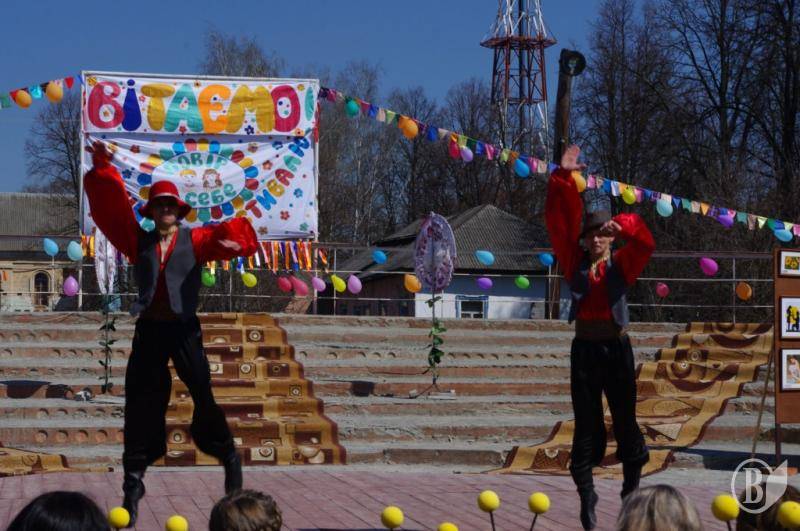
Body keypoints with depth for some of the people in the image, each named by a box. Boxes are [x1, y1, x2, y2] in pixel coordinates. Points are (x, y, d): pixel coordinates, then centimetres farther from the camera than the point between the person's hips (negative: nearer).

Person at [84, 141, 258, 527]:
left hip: (184, 328, -2)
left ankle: (229, 458, 19)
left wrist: (231, 240, -34)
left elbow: (226, 237, -11)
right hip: (148, 329, 2)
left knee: (202, 394, -2)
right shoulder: (139, 241, 10)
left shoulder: (195, 239, 4)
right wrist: (102, 168, -6)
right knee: (141, 404, 3)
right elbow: (112, 206, 4)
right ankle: (133, 482, 8)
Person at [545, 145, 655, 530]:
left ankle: (631, 490, 15)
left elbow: (645, 244, -14)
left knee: (625, 420, 5)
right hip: (584, 349, 1)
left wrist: (622, 224, -33)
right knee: (586, 423, 3)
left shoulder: (621, 266, 4)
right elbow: (560, 223, -2)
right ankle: (586, 496, 6)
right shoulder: (576, 264, 5)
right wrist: (563, 178, -9)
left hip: (616, 348, -1)